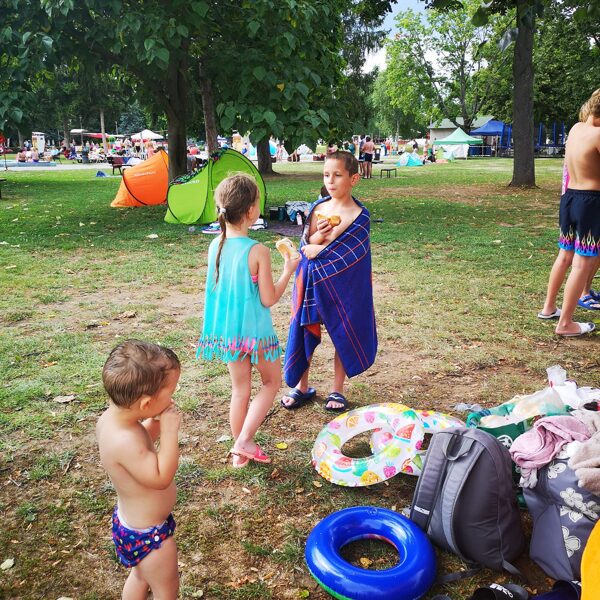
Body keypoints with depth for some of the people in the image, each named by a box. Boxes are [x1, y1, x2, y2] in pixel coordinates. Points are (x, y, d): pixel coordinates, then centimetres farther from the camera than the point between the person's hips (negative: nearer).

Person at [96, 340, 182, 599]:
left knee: (140, 576, 33)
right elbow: (161, 478, -33)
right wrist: (169, 431, -33)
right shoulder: (124, 441, -40)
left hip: (131, 521, 9)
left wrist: (156, 423, -8)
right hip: (147, 535, -9)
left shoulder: (110, 417, -11)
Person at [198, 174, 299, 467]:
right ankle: (244, 440, 10)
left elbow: (218, 288, 8)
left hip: (226, 331, 5)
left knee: (240, 389, 19)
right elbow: (268, 299, -14)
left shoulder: (215, 246, -4)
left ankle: (240, 451, 31)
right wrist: (288, 271, -4)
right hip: (255, 331, -5)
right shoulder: (258, 252, -21)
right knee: (271, 381, 19)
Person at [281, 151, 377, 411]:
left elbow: (343, 254, -17)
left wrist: (317, 250, -9)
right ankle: (302, 387, 28)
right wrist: (317, 236, -19)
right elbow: (306, 246, 1)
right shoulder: (318, 208, 2)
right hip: (311, 282, 4)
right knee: (304, 332, 10)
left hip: (341, 285, -4)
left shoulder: (359, 216, -13)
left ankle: (337, 390, 27)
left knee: (343, 335, 9)